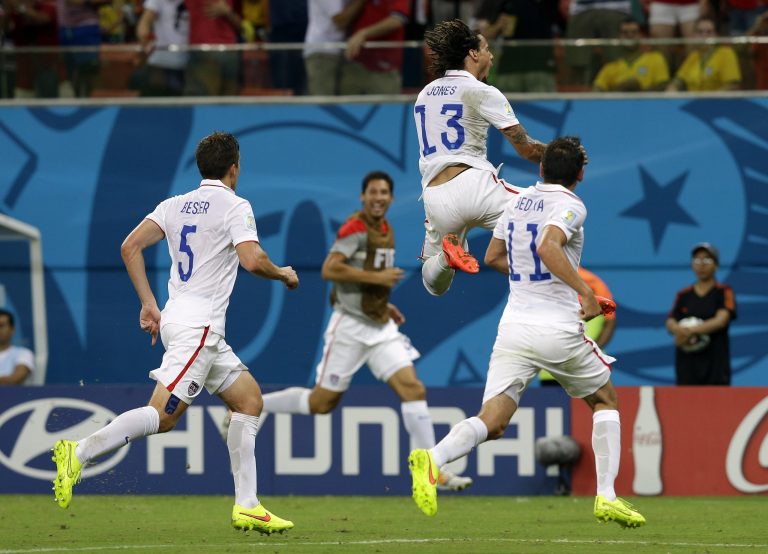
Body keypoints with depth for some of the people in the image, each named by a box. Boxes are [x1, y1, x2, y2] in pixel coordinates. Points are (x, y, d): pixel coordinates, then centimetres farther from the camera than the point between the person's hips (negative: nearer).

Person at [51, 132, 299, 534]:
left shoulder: (175, 205, 14)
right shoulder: (234, 206, -5)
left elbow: (130, 247, 7)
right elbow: (252, 260, -18)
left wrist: (149, 304, 11)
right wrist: (283, 274, 2)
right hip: (198, 324, -9)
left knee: (249, 398, 14)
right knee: (163, 414, -16)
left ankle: (247, 506, 9)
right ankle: (80, 453, -23)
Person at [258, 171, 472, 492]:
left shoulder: (386, 231, 13)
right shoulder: (355, 229, -14)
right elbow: (330, 270, -25)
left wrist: (384, 304, 15)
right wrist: (378, 277, -23)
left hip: (381, 327, 7)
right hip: (350, 327, -7)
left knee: (413, 389, -7)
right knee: (322, 402, 0)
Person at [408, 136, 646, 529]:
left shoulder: (519, 202, 14)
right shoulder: (570, 206, -6)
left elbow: (492, 257, 24)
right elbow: (548, 247, -25)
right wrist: (585, 291, -23)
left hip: (514, 329, 5)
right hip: (559, 331, -5)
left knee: (492, 422, -5)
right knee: (604, 400, 20)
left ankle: (434, 458, -35)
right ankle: (606, 497, 11)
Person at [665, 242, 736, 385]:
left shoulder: (724, 292, 5)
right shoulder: (684, 295, 14)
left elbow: (720, 321, -9)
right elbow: (670, 323, 4)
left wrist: (691, 331, -17)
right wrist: (680, 330, -20)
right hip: (686, 361, 3)